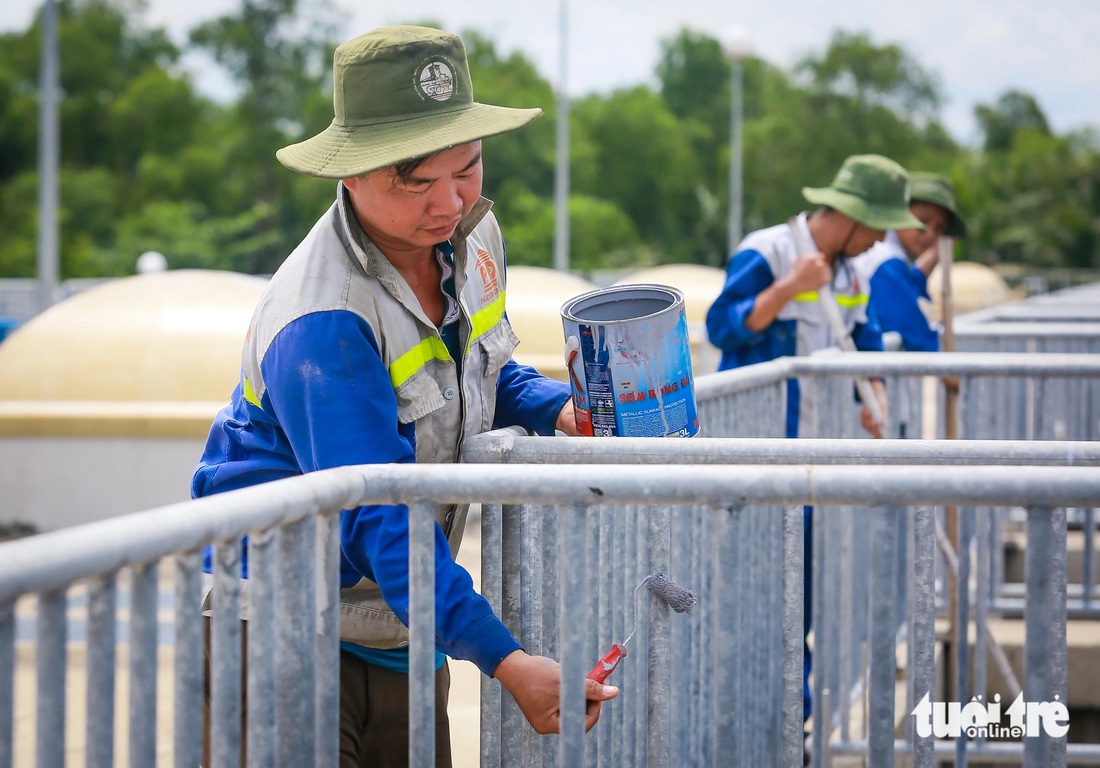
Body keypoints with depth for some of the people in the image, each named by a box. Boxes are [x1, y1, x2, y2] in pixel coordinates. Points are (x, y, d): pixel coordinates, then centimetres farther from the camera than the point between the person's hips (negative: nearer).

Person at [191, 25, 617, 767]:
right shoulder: (320, 325, -28)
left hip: (405, 630, 8)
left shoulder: (471, 237, 0)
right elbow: (378, 518, -31)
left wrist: (556, 406, -4)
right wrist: (504, 660, -37)